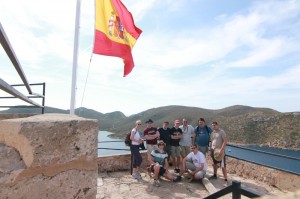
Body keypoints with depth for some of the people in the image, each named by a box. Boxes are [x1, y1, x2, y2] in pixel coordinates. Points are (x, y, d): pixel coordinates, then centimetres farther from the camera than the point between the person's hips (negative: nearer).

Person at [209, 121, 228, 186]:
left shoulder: (222, 132, -12)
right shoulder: (213, 132, 9)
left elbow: (225, 141, -17)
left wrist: (221, 150, -23)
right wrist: (210, 150, 14)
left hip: (220, 151, -7)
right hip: (213, 150, 7)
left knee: (223, 166, -5)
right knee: (214, 164, 20)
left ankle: (226, 180, 2)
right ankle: (215, 175, 37)